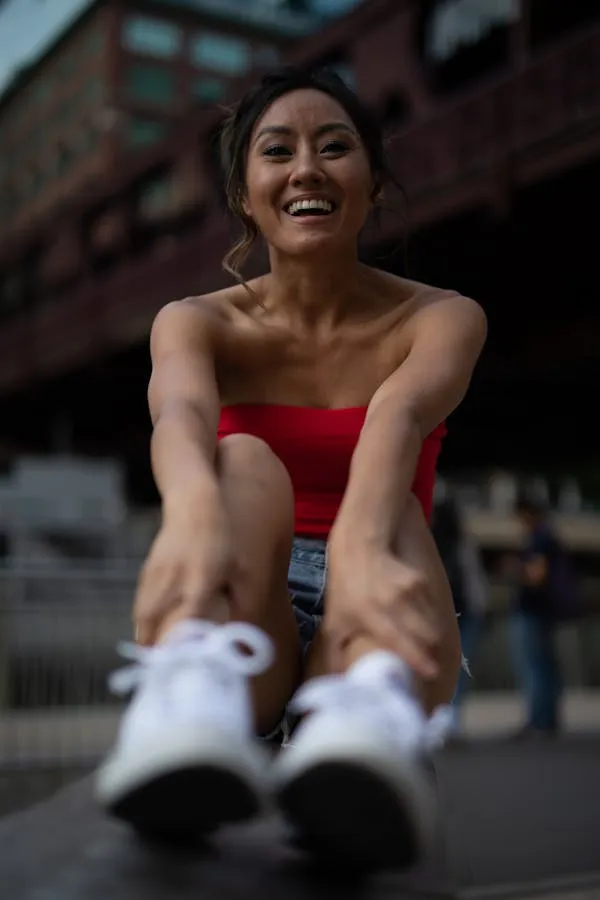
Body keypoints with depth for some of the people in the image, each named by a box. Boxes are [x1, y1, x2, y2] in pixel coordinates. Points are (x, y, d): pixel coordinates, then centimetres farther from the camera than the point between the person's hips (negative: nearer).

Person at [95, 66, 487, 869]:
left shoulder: (440, 319, 0)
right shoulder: (197, 322, 1)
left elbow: (401, 415, -26)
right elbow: (180, 413, -25)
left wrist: (360, 546, -49)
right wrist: (193, 511, -50)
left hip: (365, 624, 0)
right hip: (243, 623, 0)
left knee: (384, 503, -32)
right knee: (242, 465, -30)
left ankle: (375, 714, -63)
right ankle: (191, 694, -59)